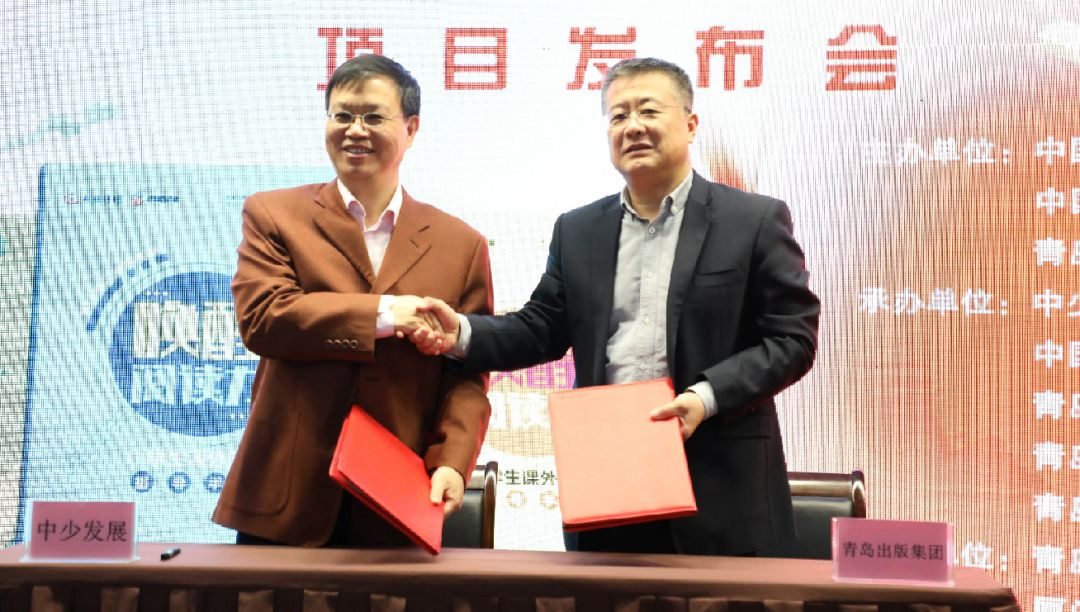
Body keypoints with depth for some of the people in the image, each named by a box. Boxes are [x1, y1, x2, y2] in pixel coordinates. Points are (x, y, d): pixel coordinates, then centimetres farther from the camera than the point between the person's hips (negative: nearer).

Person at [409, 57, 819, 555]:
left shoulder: (756, 220, 1)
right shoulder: (577, 231, 13)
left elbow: (793, 337, -3)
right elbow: (541, 329, 12)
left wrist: (706, 397, -16)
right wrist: (462, 334, -7)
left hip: (719, 488, -3)